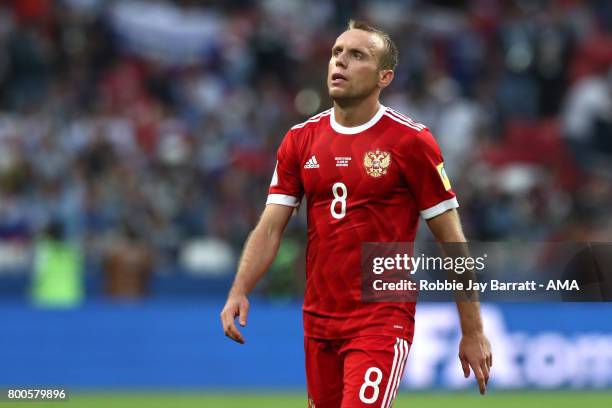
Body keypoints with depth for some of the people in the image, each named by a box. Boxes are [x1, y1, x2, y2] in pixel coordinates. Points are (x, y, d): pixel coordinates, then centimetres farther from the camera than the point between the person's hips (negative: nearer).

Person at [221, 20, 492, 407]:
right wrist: (240, 291, -14)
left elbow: (452, 241, -4)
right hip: (318, 320, 5)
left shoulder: (411, 141, -6)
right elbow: (270, 228, 4)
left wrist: (474, 332, -4)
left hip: (382, 320, -5)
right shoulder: (300, 139, 7)